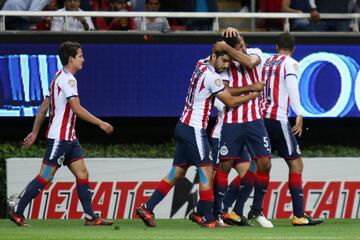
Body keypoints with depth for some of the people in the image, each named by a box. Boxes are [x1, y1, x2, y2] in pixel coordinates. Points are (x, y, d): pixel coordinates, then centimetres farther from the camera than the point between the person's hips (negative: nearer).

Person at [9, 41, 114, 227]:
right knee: (45, 177, -7)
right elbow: (77, 109, -23)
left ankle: (90, 217, 2)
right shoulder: (67, 79, -15)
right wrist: (100, 123, -18)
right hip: (59, 137, -10)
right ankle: (17, 213, -1)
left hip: (69, 138, 10)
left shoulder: (60, 78, 15)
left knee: (82, 173, 4)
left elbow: (43, 107, 18)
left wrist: (35, 132, 22)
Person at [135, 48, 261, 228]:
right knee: (206, 170, -4)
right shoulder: (211, 77, -15)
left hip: (184, 126, 9)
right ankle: (205, 217, -2)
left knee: (177, 173, 10)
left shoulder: (201, 65, 9)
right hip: (194, 129, -9)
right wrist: (252, 95, 4)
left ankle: (147, 209, 8)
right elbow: (231, 101, -8)